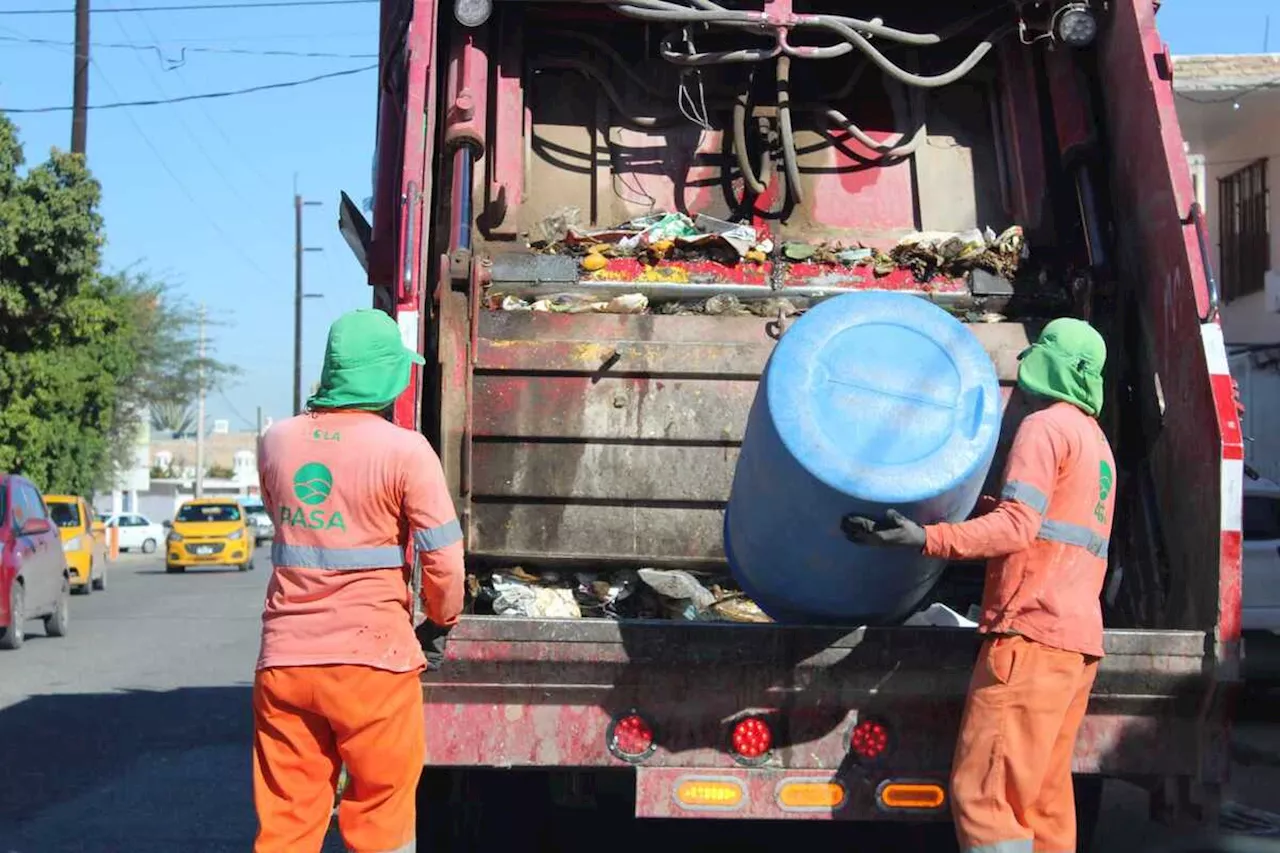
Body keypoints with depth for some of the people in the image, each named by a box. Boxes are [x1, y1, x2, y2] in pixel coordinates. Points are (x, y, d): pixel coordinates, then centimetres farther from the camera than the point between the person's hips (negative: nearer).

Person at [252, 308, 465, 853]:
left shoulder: (276, 442, 4)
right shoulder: (405, 451, -10)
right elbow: (443, 557, -8)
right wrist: (440, 622, 9)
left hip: (285, 659, 4)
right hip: (370, 659, -4)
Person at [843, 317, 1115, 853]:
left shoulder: (1045, 426, -6)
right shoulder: (1096, 439, 25)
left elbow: (1017, 526, -18)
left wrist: (926, 539, -26)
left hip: (1033, 632, -10)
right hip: (1079, 635, 10)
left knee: (982, 792, -12)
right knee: (1044, 798, 10)